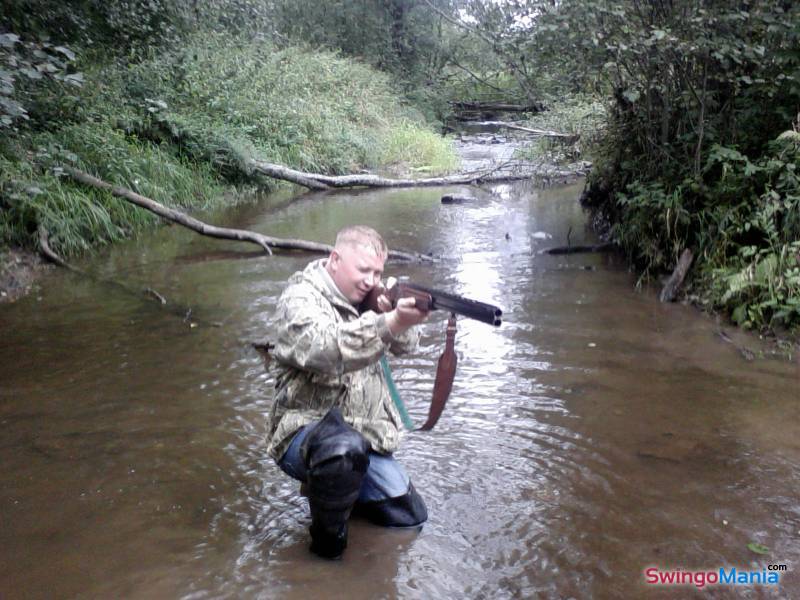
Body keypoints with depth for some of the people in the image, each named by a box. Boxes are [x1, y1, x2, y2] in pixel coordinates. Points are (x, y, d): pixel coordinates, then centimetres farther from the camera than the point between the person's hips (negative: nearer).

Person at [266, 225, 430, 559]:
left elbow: (405, 345, 3)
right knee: (345, 448, -41)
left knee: (410, 516, 9)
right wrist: (392, 322, -50)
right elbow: (325, 349, -37)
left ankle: (338, 487, 29)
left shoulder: (366, 294, 7)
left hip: (365, 433, 7)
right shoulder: (301, 298, -16)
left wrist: (399, 318, -21)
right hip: (305, 432, -7)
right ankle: (327, 537, -14)